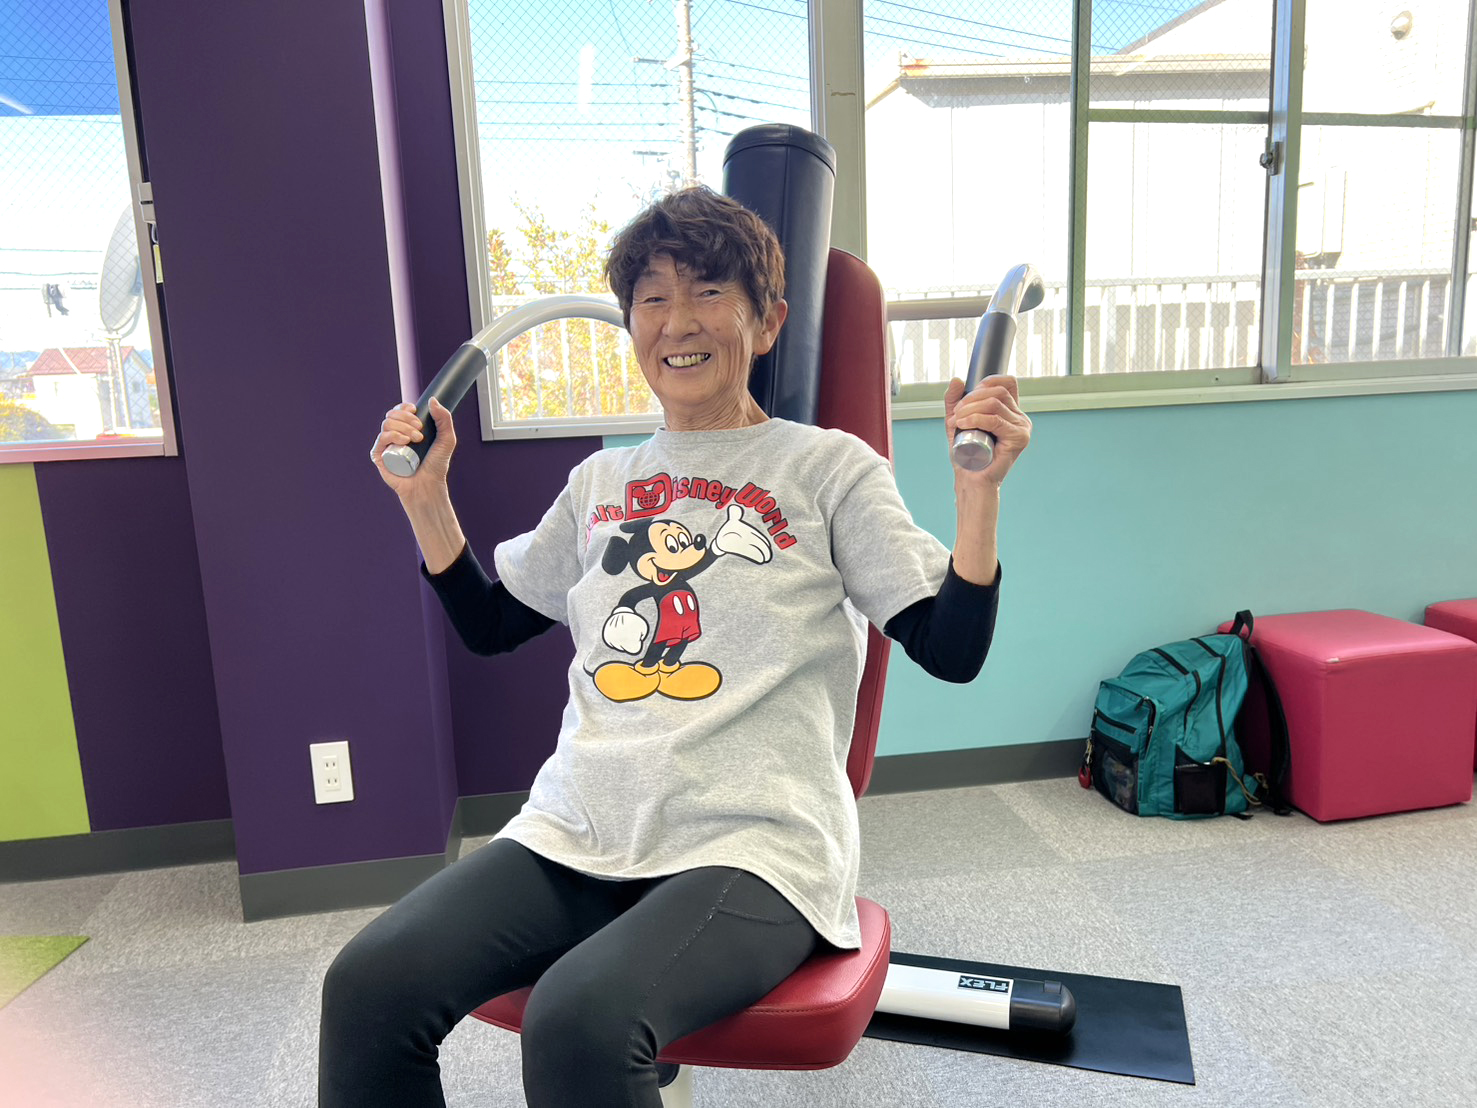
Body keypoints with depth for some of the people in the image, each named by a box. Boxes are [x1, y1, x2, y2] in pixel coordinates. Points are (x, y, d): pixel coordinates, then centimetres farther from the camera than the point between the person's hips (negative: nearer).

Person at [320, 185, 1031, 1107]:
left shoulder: (828, 467, 5)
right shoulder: (601, 481, 18)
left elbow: (953, 651, -1)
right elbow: (489, 626, 26)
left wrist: (979, 486, -14)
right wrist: (428, 500, 16)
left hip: (753, 848, -4)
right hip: (577, 833, 5)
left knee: (580, 1017, -32)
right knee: (368, 986, -17)